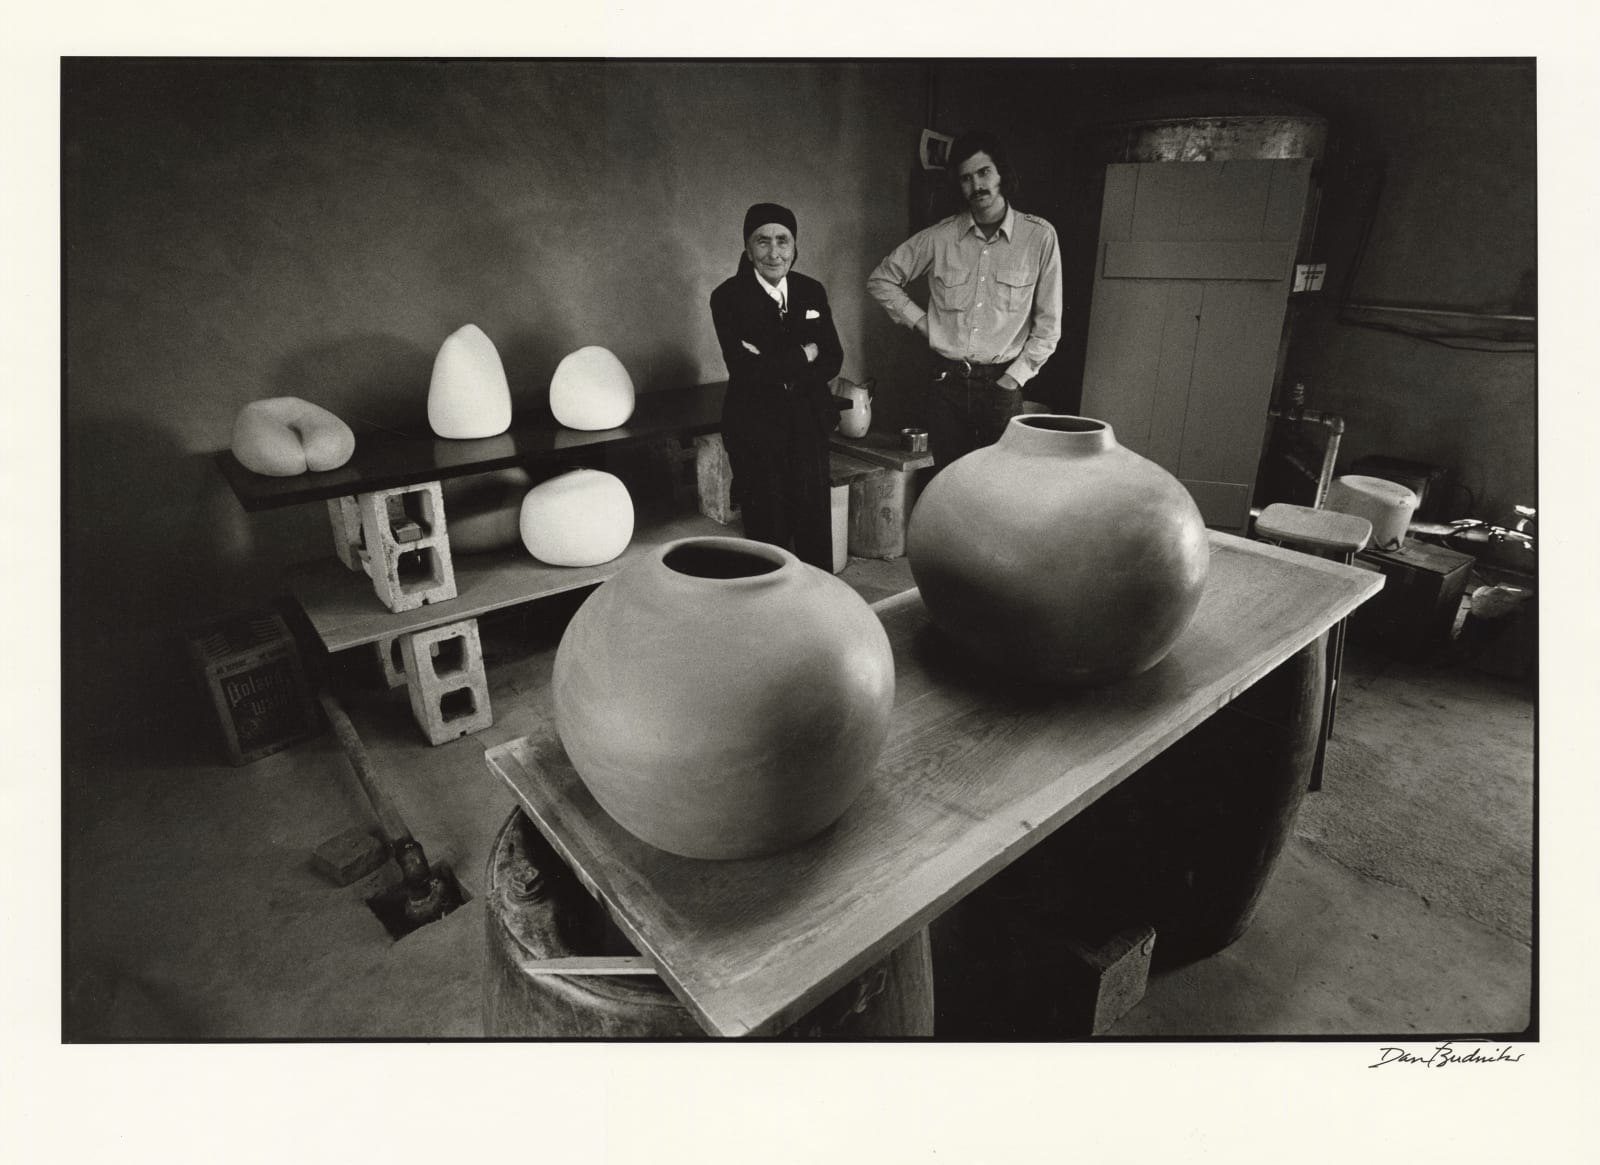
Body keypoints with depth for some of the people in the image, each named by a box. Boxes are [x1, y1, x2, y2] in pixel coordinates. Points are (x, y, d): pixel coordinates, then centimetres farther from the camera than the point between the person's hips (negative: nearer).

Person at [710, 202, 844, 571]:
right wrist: (802, 355, -11)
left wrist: (777, 368, -13)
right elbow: (744, 369, -19)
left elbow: (833, 360, 2)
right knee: (768, 530, 7)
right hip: (754, 428, -3)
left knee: (815, 526, 8)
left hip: (808, 423, 3)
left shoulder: (812, 291, 6)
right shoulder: (728, 297, -7)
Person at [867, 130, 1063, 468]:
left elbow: (1048, 325, 2)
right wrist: (920, 321, 4)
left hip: (1001, 385, -1)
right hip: (946, 381, 1)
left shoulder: (1039, 236, -1)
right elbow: (881, 279, 13)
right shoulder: (940, 237, 2)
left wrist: (1015, 377, -5)